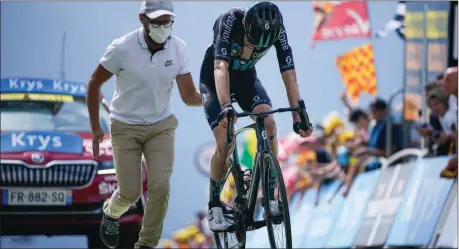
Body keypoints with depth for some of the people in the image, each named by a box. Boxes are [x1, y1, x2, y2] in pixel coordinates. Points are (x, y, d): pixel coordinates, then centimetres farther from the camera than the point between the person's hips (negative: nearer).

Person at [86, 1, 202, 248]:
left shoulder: (178, 48, -11)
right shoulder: (122, 48, -19)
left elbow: (188, 95, -10)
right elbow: (94, 83, -7)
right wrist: (95, 128, -5)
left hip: (161, 126, 2)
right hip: (126, 127, -2)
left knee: (160, 187, -14)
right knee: (130, 193, -1)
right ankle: (111, 214, 35)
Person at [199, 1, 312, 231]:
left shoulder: (277, 30, -24)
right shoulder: (229, 21, -35)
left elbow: (289, 76, -23)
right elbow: (220, 68, -44)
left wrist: (298, 117, -32)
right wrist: (226, 107, -58)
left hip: (246, 78, 3)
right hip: (214, 81, -3)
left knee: (268, 123, -23)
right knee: (224, 145, -18)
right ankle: (214, 206, 2)